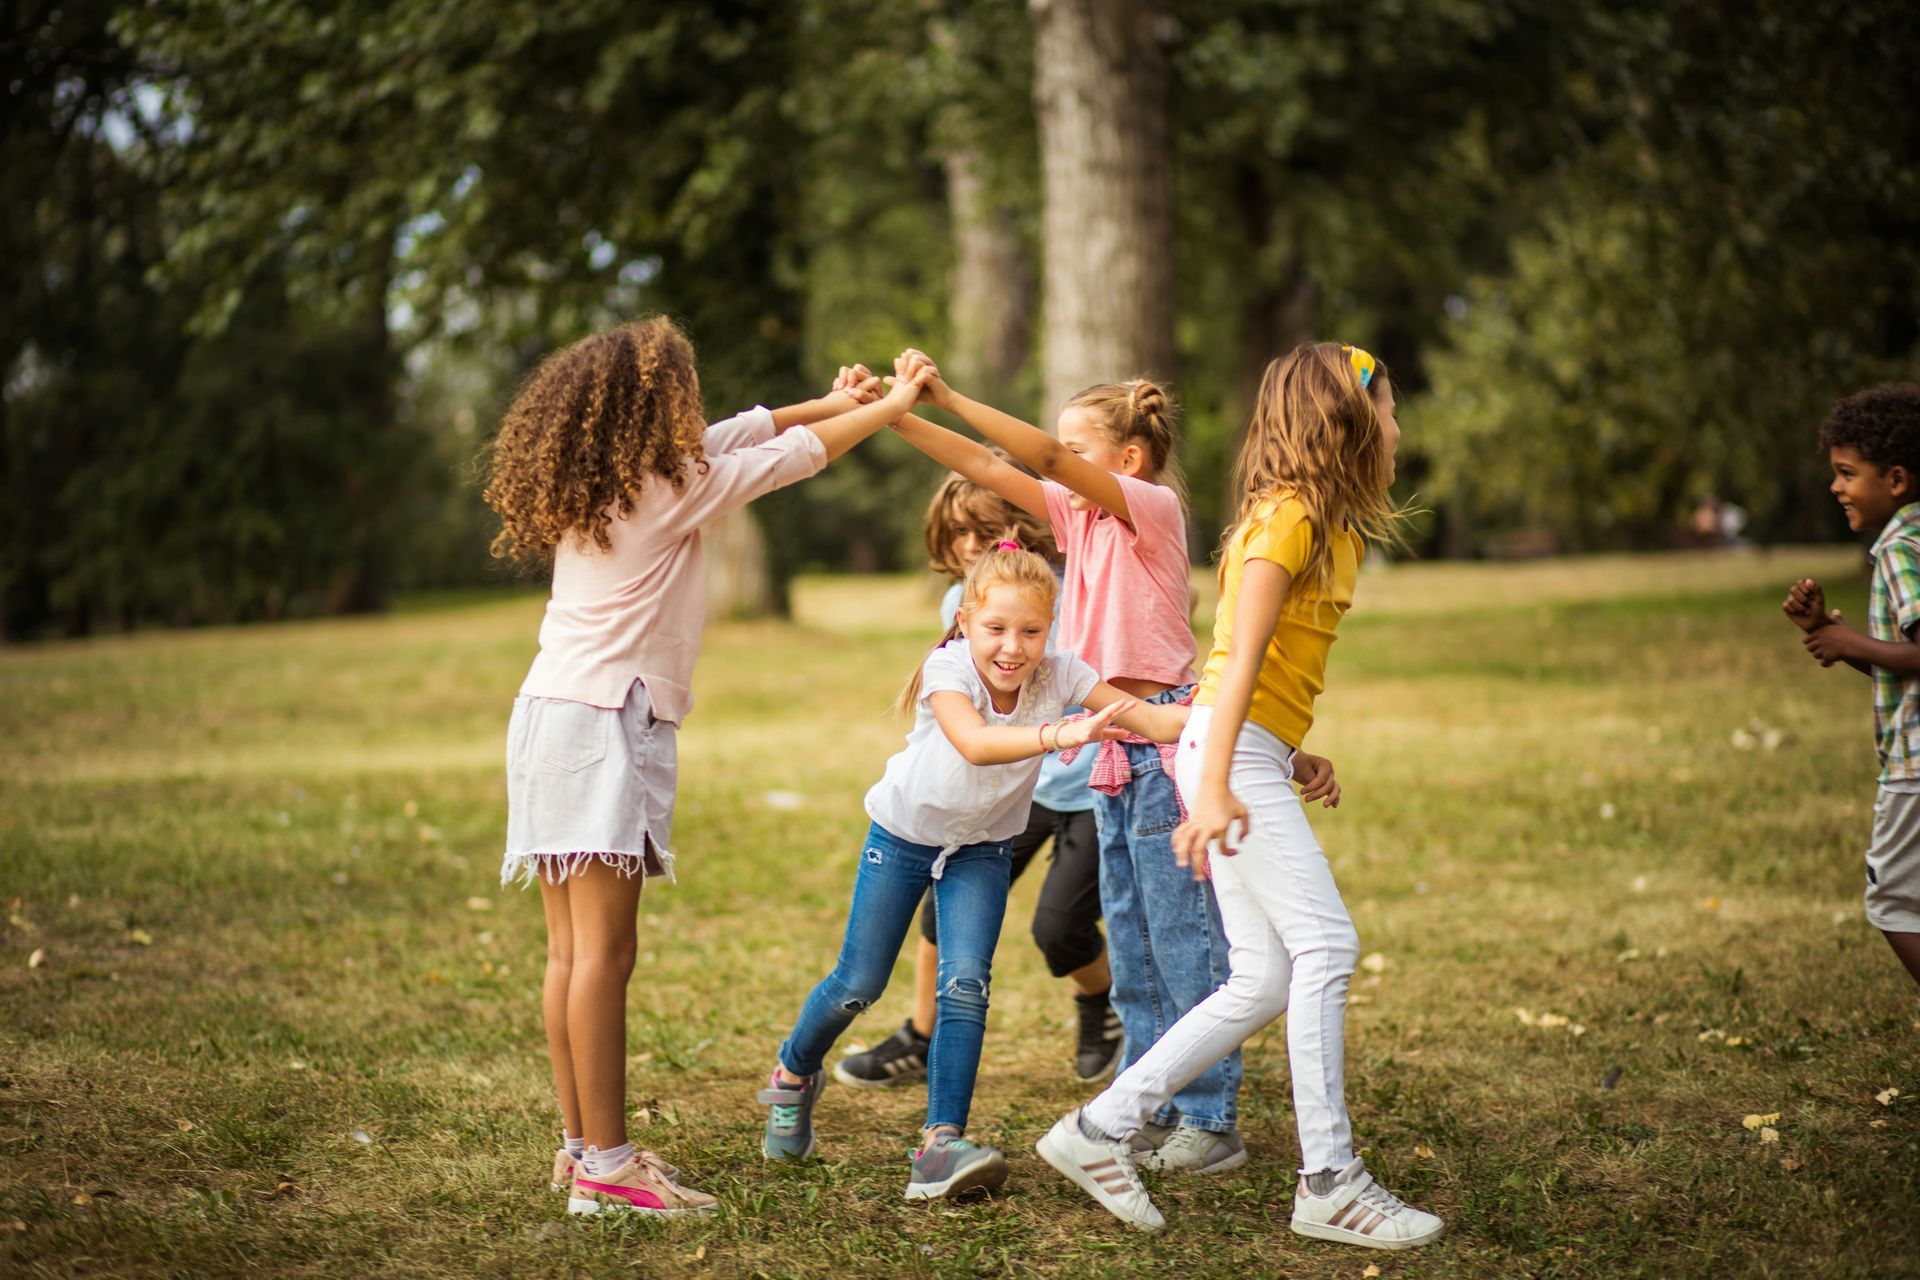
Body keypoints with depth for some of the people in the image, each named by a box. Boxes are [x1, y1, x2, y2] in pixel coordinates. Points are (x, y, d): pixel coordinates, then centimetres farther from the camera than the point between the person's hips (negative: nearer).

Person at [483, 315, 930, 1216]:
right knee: (605, 951, -10)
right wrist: (892, 406, 16)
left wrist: (829, 401, 33)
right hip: (603, 726, -9)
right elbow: (790, 457, 3)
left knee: (570, 953, 10)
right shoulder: (670, 489, -8)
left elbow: (740, 434, 26)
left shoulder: (591, 490, 15)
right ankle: (605, 1166, -10)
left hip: (553, 715, 9)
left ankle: (580, 1143, 14)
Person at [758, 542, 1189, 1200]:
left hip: (982, 850, 2)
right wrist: (1060, 735, -68)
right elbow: (976, 743, -52)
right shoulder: (949, 668, -32)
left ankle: (941, 1141, -13)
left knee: (966, 985, -16)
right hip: (902, 835, -2)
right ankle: (794, 1074, 37)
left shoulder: (1058, 676, -22)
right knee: (859, 984, 7)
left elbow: (1149, 718, -32)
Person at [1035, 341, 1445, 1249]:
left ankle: (1101, 1129, 10)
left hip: (1251, 752, 10)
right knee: (1324, 944, -14)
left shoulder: (1327, 525, 18)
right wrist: (1216, 788, -29)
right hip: (1234, 749, -10)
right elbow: (1241, 657, -21)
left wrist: (1296, 759, 9)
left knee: (1266, 980, 5)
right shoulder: (1287, 518, -11)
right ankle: (1329, 1182, -12)